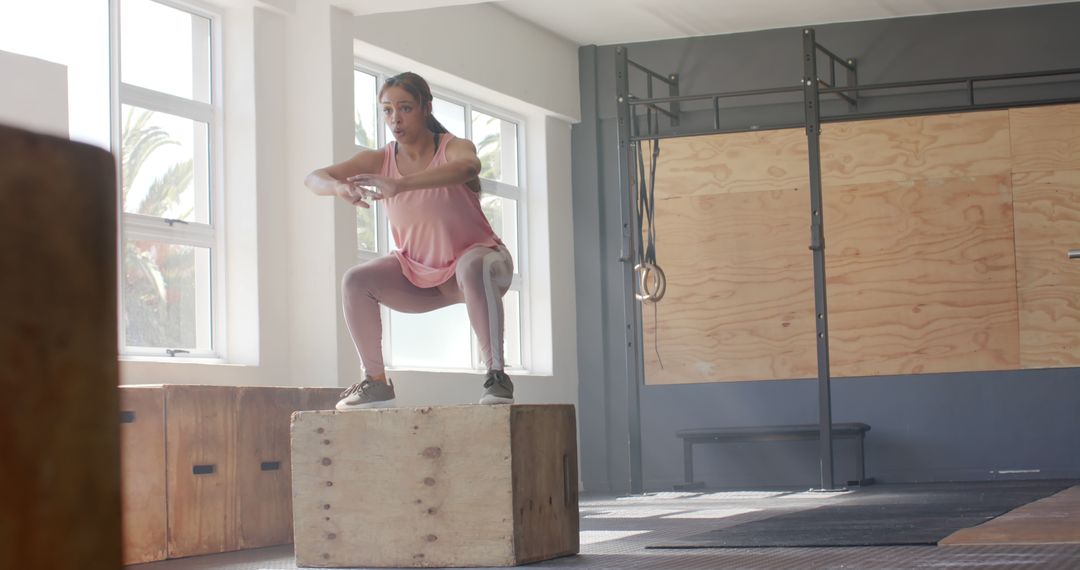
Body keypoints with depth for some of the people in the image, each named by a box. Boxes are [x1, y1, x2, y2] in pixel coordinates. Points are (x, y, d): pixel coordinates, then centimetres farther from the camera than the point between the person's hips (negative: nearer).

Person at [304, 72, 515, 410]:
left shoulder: (452, 149, -21)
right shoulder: (379, 161, -9)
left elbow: (469, 166, -48)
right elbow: (313, 178, -18)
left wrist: (399, 185, -60)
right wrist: (338, 187, -44)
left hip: (475, 255, -5)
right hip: (417, 272, 5)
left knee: (473, 267, -39)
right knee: (355, 281, -18)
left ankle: (497, 375, -37)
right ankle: (376, 382, -6)